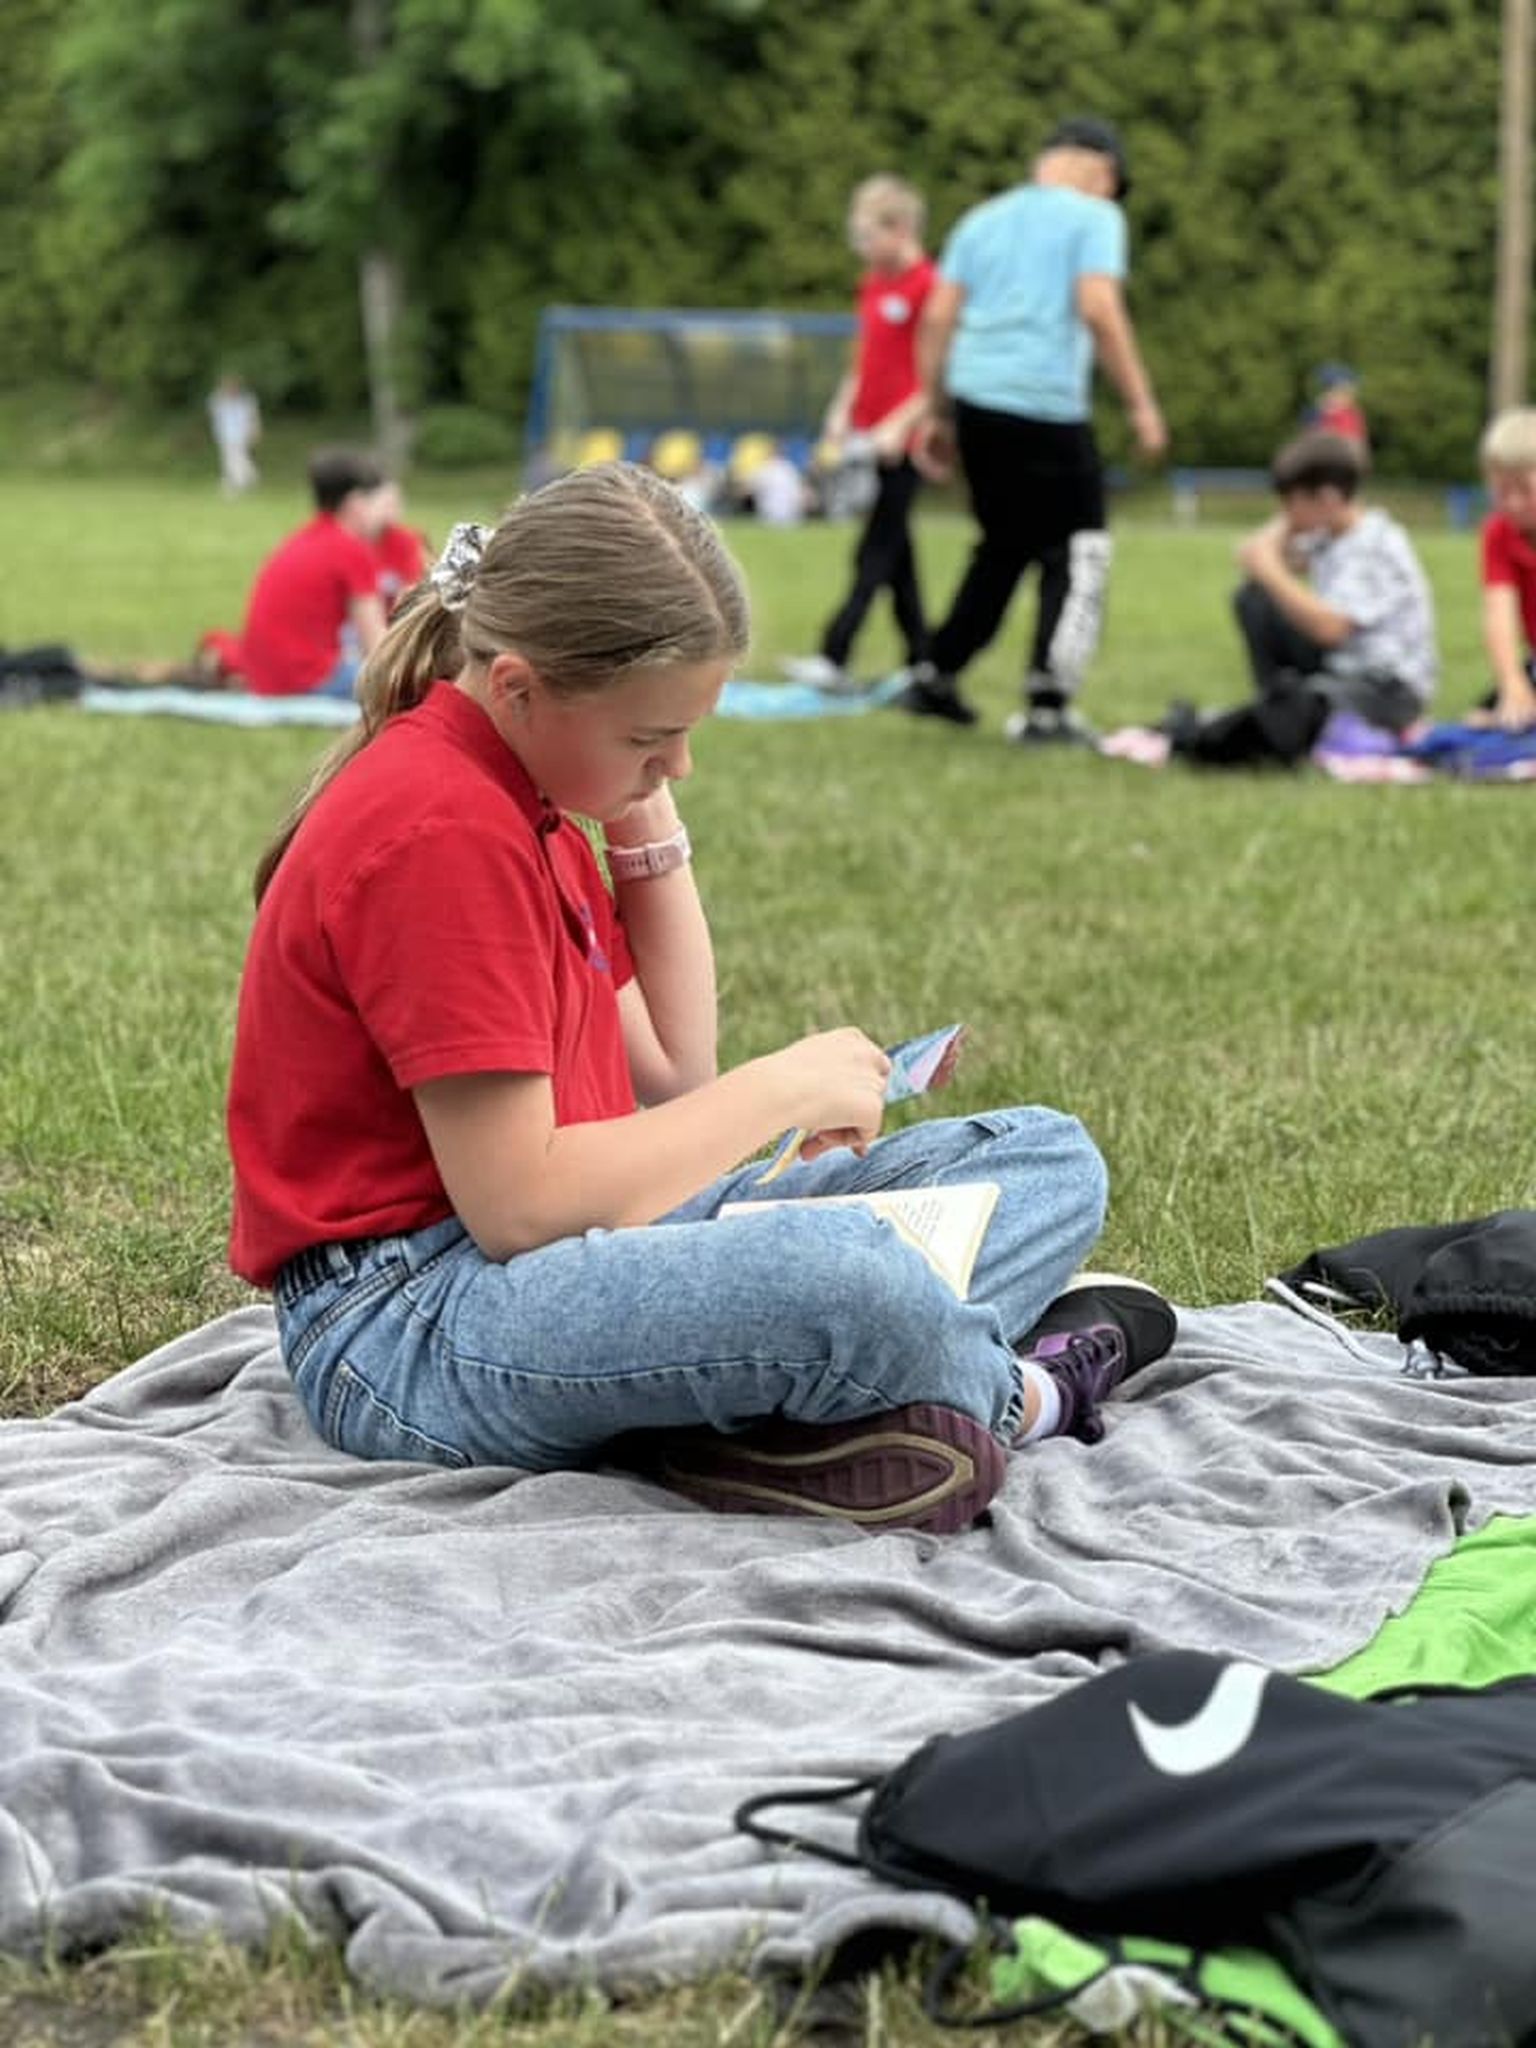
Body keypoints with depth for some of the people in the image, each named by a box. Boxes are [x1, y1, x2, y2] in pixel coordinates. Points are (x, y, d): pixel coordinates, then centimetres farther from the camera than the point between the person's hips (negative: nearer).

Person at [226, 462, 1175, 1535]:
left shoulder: (518, 792, 12)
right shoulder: (437, 832, -19)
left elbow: (669, 1077, 13)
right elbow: (515, 1206, -23)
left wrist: (653, 829, 5)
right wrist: (781, 1089, -14)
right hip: (407, 1330, -10)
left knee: (1053, 1158, 8)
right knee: (839, 1268, -40)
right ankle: (1017, 1393, -4)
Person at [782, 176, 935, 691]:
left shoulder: (928, 287, -12)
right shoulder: (872, 285, 13)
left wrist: (901, 425, -20)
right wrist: (842, 414, 12)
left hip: (901, 441, -8)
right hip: (868, 436, 9)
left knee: (875, 553, -8)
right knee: (894, 553, 10)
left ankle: (834, 657, -12)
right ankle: (920, 661, 16)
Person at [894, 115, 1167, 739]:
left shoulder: (983, 219, 19)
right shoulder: (1094, 217, 3)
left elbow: (937, 319, 13)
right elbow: (1099, 309, -12)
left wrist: (937, 414, 17)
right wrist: (1140, 404, -9)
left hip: (975, 402, 7)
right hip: (1046, 409, -6)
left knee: (1004, 546, 21)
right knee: (1078, 554, 2)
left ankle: (935, 679, 22)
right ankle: (1046, 707, -3)